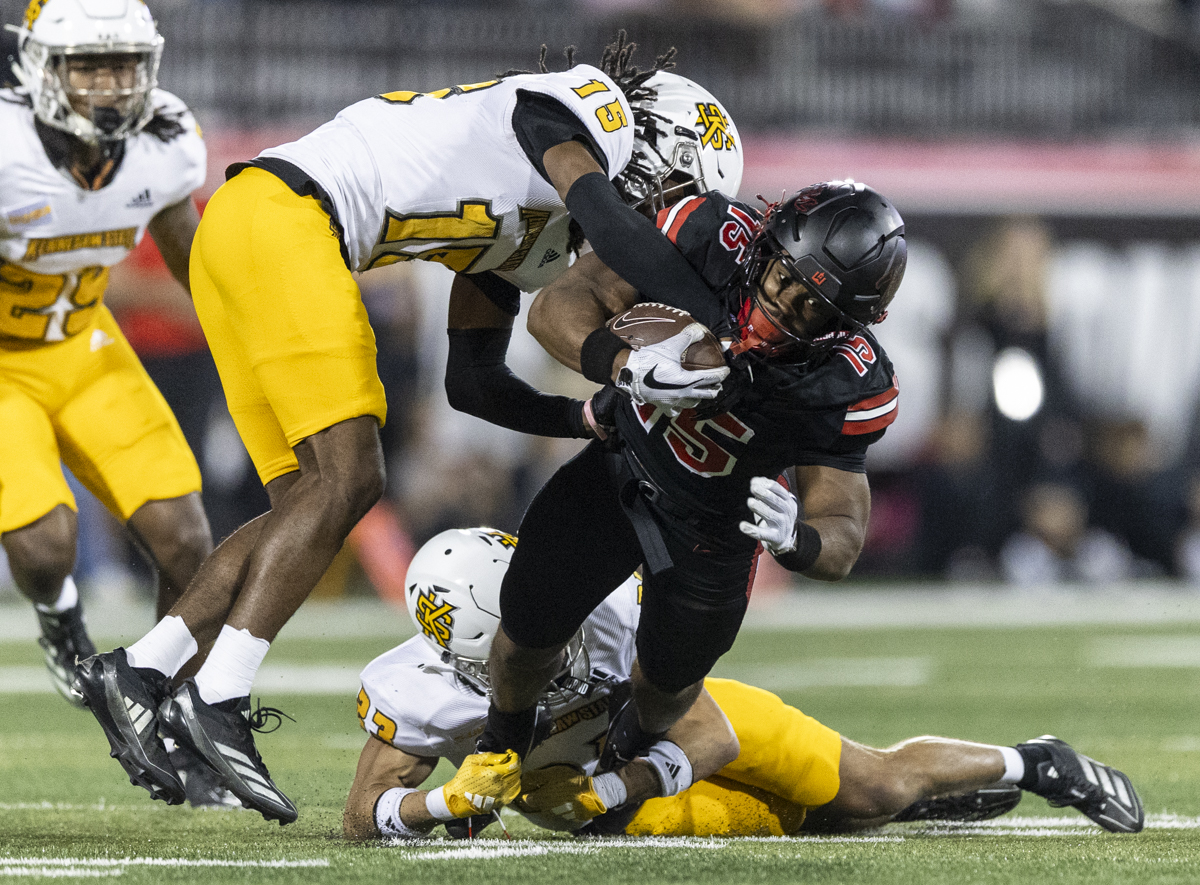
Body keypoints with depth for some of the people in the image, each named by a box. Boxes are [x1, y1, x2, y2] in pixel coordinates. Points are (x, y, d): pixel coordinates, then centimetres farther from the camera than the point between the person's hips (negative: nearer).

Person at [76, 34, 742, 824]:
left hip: (234, 240, 10)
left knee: (310, 503, 8)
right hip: (280, 221, -10)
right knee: (347, 478, -13)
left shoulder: (529, 237, 25)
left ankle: (140, 671, 6)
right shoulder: (584, 115, 1)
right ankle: (216, 700, -18)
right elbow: (620, 234, -16)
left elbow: (475, 376, 24)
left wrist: (599, 418, 15)